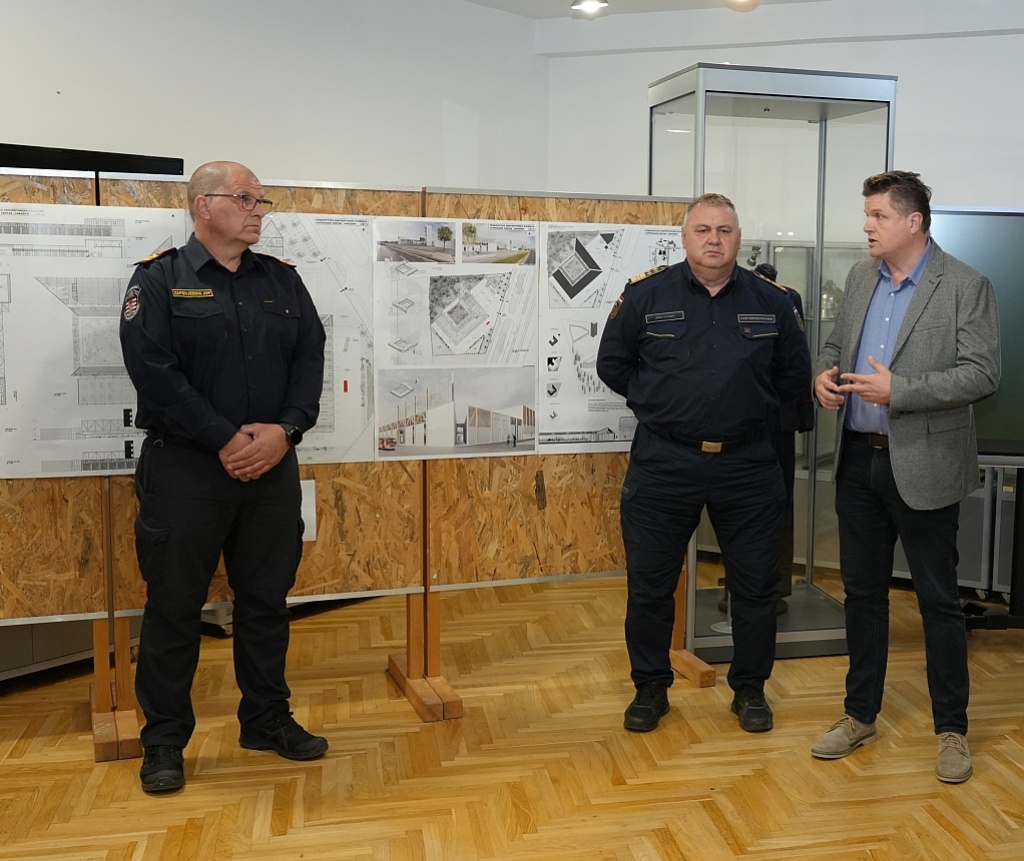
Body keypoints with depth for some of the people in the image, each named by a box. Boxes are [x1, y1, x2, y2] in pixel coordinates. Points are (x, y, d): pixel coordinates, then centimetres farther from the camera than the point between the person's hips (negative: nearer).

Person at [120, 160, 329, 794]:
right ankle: (165, 740, 17)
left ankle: (268, 718, 27)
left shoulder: (282, 280, 11)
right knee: (175, 605, 4)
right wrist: (226, 439, -18)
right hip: (186, 466, -4)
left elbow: (310, 358, 3)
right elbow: (153, 369, -13)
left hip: (273, 467, 4)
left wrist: (285, 430, -13)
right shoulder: (159, 279, -2)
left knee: (267, 598, 12)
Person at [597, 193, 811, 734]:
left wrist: (754, 406, 8)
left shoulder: (770, 302, 3)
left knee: (756, 586, 9)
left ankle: (749, 690, 28)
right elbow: (612, 364, 7)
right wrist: (656, 403, 4)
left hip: (747, 462, 2)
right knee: (649, 585, 7)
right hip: (663, 462, -1)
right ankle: (650, 689, 25)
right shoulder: (646, 295, -3)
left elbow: (794, 374, 14)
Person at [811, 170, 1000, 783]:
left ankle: (952, 729, 21)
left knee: (939, 600, 6)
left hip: (922, 467, -6)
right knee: (863, 591, 15)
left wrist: (897, 391, -22)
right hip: (858, 459, 6)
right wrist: (825, 373, -4)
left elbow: (983, 374, -15)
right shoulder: (862, 278, 9)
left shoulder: (966, 287, -10)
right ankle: (861, 715, 29)